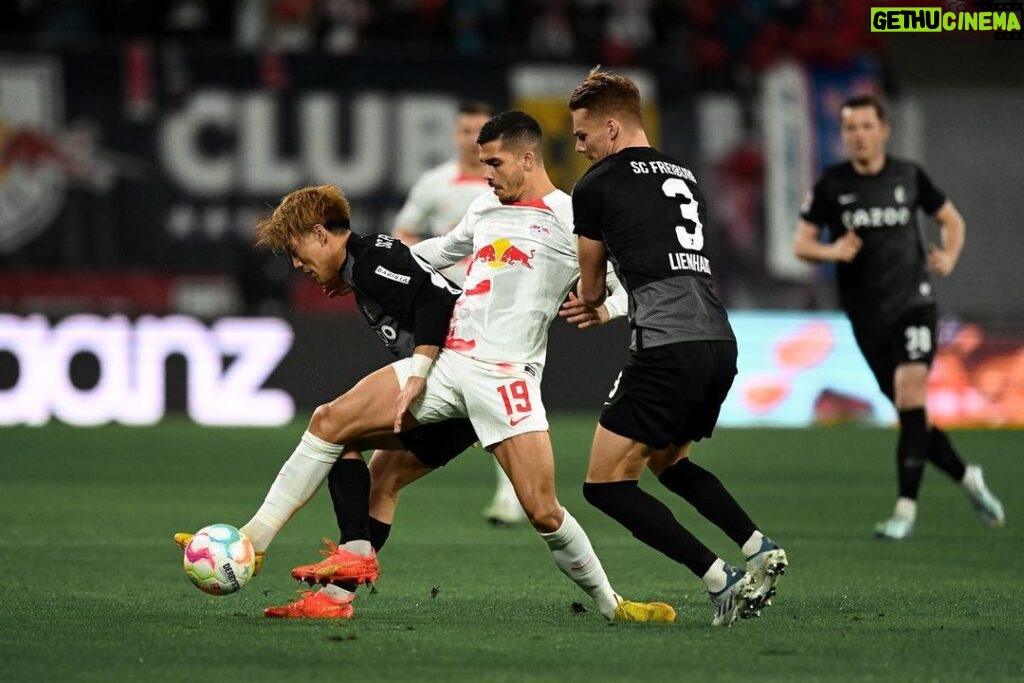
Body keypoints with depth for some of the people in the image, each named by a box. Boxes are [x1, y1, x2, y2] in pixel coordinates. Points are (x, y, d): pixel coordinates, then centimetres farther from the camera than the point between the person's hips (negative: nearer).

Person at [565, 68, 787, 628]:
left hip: (668, 347, -8)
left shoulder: (596, 186, 3)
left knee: (606, 483, -1)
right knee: (668, 461, 29)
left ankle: (719, 581, -11)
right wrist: (601, 305, 46)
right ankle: (759, 549, 14)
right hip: (720, 341, 8)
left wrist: (590, 299, 42)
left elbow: (590, 289, 17)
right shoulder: (683, 177, 22)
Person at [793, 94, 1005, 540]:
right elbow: (801, 243, 3)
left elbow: (952, 220, 16)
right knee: (909, 413, 3)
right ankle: (967, 477, 27)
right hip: (867, 315, 2)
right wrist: (831, 251, -18)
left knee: (910, 387, -22)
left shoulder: (909, 176, 2)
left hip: (913, 301, -2)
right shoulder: (831, 184, 1)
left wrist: (949, 257, -4)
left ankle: (906, 507, -22)